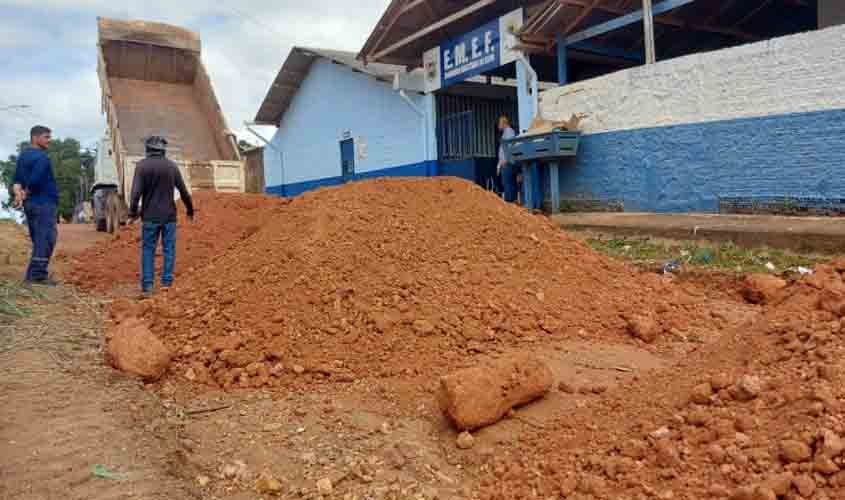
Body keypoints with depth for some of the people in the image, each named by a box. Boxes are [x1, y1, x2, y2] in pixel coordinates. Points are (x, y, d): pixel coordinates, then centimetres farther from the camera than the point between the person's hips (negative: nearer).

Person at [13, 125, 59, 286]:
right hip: (44, 203, -9)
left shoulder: (23, 156, 17)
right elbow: (35, 180, -22)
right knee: (46, 239, -8)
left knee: (38, 240, 14)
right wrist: (26, 194, -5)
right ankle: (37, 274, -11)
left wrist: (18, 194, -5)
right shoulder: (42, 157, -12)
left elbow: (16, 180, 11)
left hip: (30, 204, 9)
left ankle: (34, 273, 15)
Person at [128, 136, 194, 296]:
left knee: (148, 250, 6)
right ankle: (166, 282, 6)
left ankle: (147, 285, 3)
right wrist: (190, 210, 18)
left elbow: (136, 191, -12)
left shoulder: (142, 165, -4)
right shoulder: (172, 166, 2)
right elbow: (184, 192, 5)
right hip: (169, 215, 1)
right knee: (169, 249, 8)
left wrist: (132, 213, -7)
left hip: (150, 216, -1)